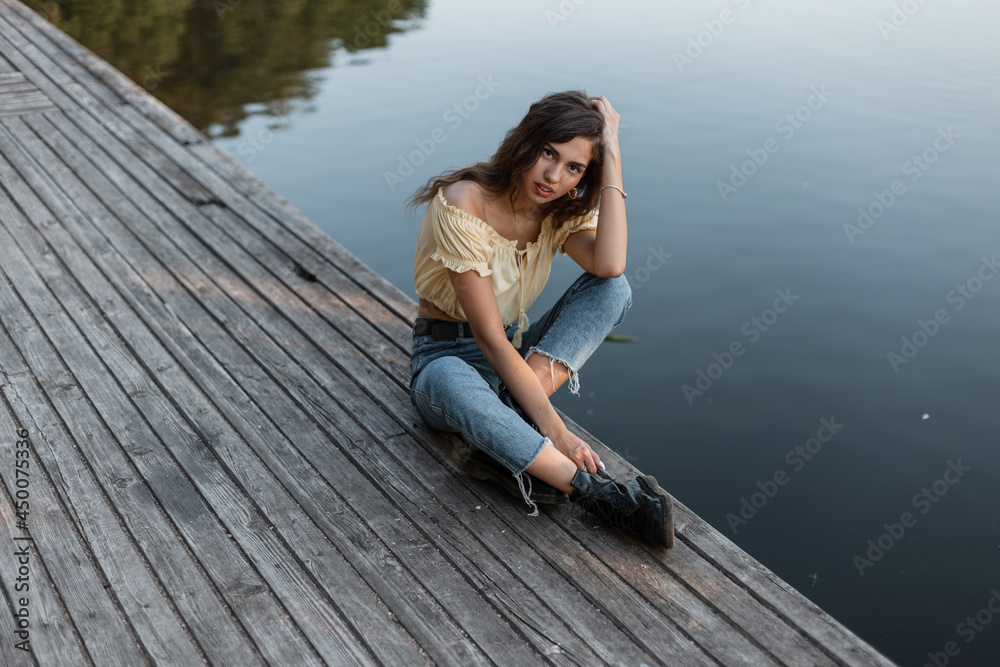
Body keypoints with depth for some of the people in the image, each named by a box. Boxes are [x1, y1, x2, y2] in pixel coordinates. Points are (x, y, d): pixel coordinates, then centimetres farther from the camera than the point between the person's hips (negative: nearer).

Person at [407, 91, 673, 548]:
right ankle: (602, 495, -41)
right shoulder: (462, 205, -22)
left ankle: (502, 432, -29)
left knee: (614, 288, -19)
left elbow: (609, 265, -27)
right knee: (453, 385, -44)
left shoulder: (563, 208, -3)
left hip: (517, 354, 5)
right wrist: (555, 431, -30)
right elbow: (490, 338, -25)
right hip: (448, 355, -5)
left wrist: (612, 158, -23)